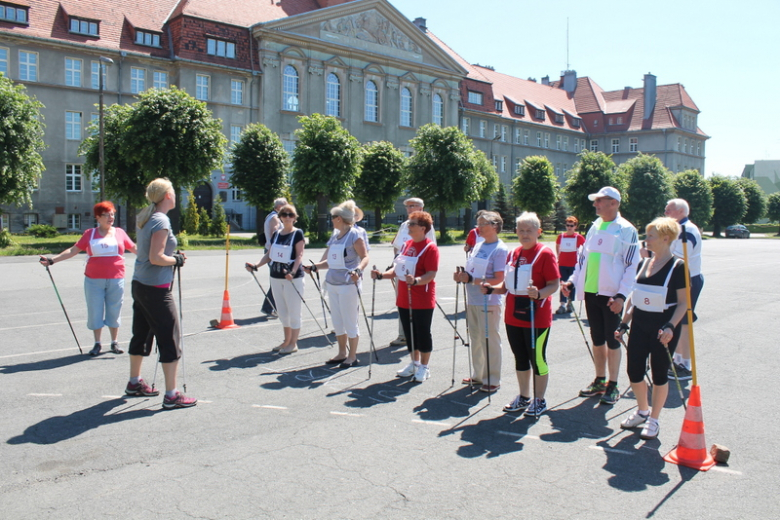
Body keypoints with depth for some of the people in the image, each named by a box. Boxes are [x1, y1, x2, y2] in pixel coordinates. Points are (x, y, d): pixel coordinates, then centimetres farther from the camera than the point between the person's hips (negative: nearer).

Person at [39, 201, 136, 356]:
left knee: (114, 311, 6)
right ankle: (97, 344, 18)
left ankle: (115, 343, 20)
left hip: (116, 279, 0)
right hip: (94, 280, 0)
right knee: (95, 311, 5)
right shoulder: (90, 234, 5)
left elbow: (135, 249, 12)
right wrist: (52, 260, -1)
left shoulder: (120, 232, 6)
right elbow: (73, 250, 5)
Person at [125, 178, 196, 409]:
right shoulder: (161, 221, -16)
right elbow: (156, 258, -22)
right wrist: (177, 260, -6)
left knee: (142, 334, 20)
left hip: (140, 284, 9)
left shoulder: (143, 217, 11)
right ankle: (171, 395, -3)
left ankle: (134, 382, 34)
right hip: (157, 289, -9)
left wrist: (173, 256, 11)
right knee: (170, 339, -5)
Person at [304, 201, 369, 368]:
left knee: (350, 321, 1)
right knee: (337, 322, 14)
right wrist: (314, 267, 13)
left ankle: (352, 356, 12)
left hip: (348, 284, -8)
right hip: (333, 283, 8)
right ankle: (342, 353, 26)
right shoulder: (335, 236, 14)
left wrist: (358, 270, -33)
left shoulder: (355, 235, -9)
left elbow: (365, 257, -15)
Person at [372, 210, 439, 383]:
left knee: (423, 333, 4)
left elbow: (431, 274, -20)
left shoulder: (430, 247, -13)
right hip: (404, 299, 7)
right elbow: (397, 269, 15)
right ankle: (414, 363, 30)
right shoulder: (407, 244, 11)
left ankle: (424, 367, 17)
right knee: (409, 332, 15)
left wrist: (415, 281, -37)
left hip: (422, 300, -7)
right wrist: (381, 275, 1)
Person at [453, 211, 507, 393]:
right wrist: (462, 275, -4)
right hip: (472, 301, 8)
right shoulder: (478, 245, 12)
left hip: (489, 303, -8)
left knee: (490, 341, 1)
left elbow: (498, 279, -18)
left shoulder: (500, 249, -12)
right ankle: (478, 374, 28)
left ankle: (493, 379, 12)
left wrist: (471, 280, -22)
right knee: (476, 340, 15)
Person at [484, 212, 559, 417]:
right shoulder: (513, 255, 11)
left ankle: (539, 401, 19)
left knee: (537, 358, 4)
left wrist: (539, 294, -31)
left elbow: (554, 284, -13)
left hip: (536, 317, -6)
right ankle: (524, 397, 30)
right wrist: (492, 289, 1)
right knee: (520, 358, 16)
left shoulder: (545, 254, -9)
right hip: (513, 315, 7)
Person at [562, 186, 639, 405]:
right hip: (591, 291, 6)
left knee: (612, 340, 3)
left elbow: (632, 265, -12)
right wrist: (573, 280, 7)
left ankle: (613, 386, 14)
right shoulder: (594, 227, 12)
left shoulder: (626, 230, -8)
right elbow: (583, 256, 19)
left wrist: (621, 295, -19)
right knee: (597, 338, 14)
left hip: (611, 294, -6)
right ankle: (600, 381, 26)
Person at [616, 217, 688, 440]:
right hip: (640, 325, 6)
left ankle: (653, 419, 22)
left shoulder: (678, 266, -10)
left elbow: (684, 302, -12)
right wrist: (624, 322, 11)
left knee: (659, 374, 6)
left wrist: (670, 326, -24)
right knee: (634, 371, 7)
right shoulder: (643, 264, 8)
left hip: (663, 328, -6)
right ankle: (642, 411, 32)